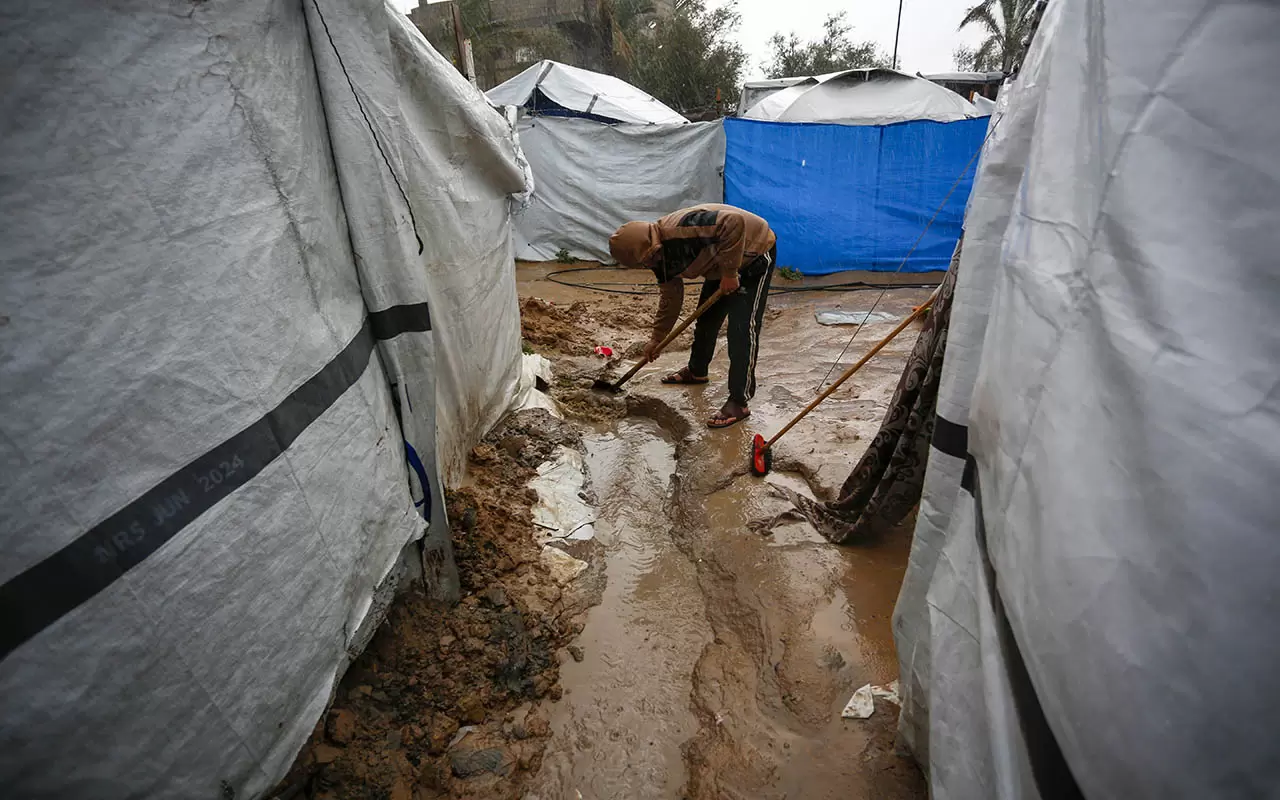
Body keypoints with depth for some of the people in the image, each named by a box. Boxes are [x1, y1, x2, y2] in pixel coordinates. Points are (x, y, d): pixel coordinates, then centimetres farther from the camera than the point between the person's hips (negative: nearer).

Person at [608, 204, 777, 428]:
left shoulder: (681, 228, -35)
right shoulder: (659, 255, -5)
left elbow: (734, 221, -40)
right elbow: (670, 296, 7)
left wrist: (730, 271, -34)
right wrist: (657, 338, 11)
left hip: (755, 254, -9)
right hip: (721, 266, 9)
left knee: (741, 329, -14)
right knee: (706, 318, 17)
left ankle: (739, 403, -8)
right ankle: (696, 371, 41)